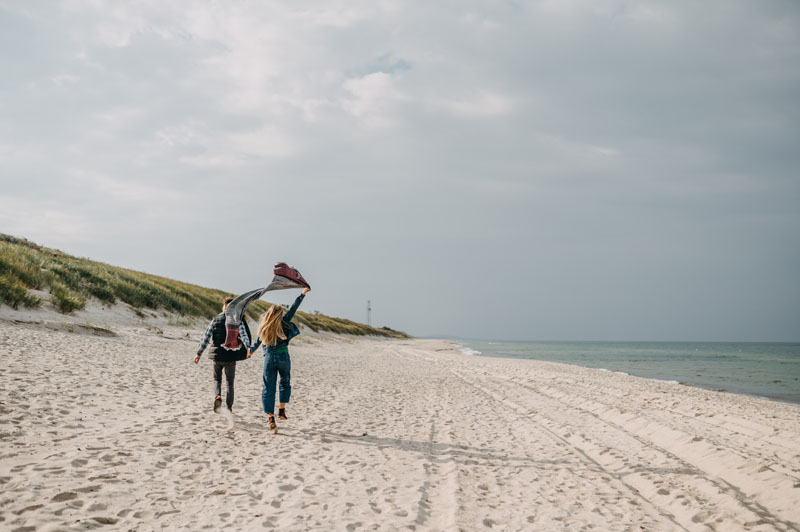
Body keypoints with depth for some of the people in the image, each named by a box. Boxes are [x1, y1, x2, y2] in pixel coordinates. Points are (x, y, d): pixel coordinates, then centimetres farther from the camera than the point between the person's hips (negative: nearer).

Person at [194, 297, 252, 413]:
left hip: (217, 355, 1)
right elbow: (243, 335, -20)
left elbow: (206, 337, 1)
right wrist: (248, 347, -32)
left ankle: (217, 397, -6)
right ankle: (229, 408, 8)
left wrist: (199, 353, 5)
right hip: (231, 356, -1)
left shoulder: (215, 319, 1)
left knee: (217, 379, 22)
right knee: (230, 383, 13)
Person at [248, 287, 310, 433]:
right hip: (283, 357, -1)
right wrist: (302, 294, 9)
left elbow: (258, 340, 16)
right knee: (285, 383, 24)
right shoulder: (283, 323, -7)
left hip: (269, 358, 1)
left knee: (268, 389, 3)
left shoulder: (263, 326, 1)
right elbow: (293, 309, 0)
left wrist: (251, 351, 36)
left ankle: (270, 418, -6)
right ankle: (282, 410, 23)